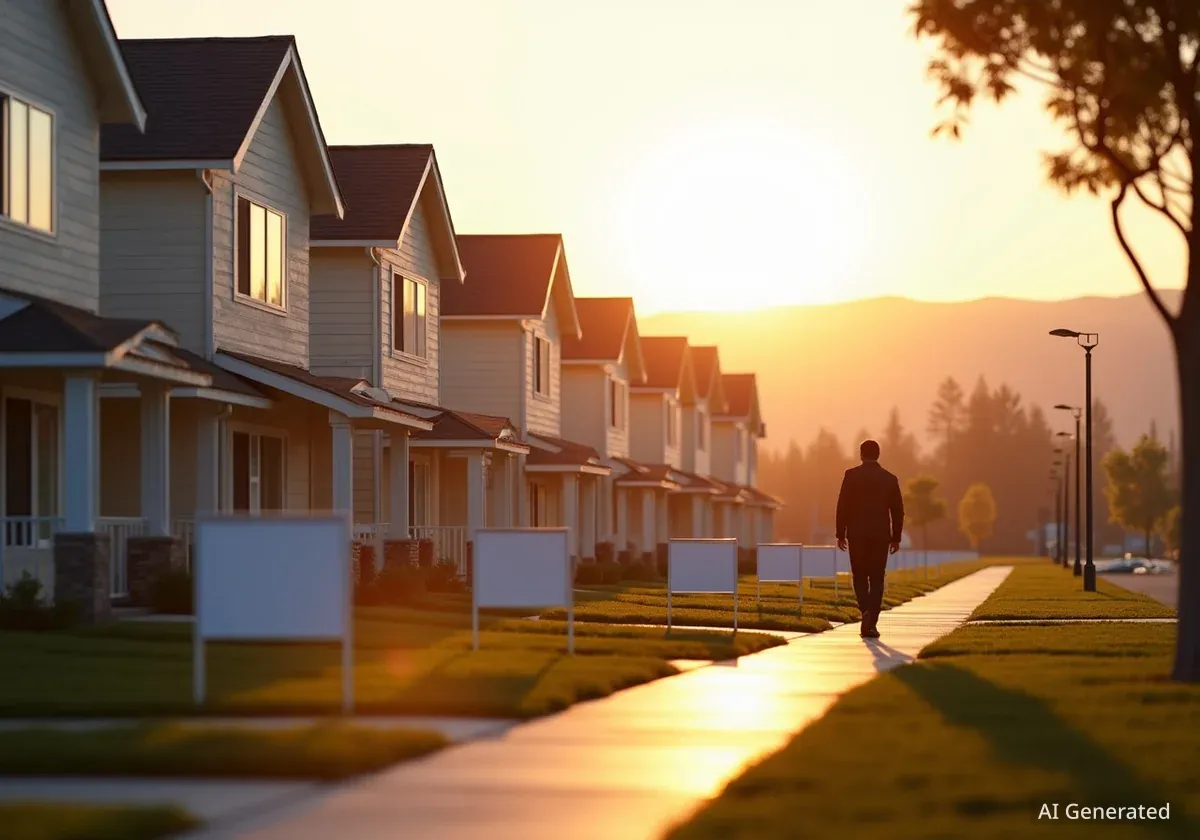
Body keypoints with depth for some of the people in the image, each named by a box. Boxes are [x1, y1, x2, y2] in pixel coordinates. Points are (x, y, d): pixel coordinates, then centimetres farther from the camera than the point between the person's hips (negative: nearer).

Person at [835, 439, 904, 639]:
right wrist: (896, 538, 12)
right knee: (877, 579, 5)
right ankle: (871, 622, -5)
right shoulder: (890, 479, 4)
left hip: (857, 534, -1)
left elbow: (843, 506, -5)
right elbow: (897, 510, 5)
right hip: (881, 535, 1)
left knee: (860, 576, 12)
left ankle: (866, 610, -9)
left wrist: (841, 534, 0)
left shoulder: (851, 475, -3)